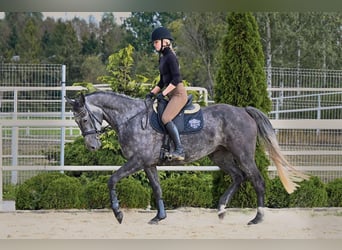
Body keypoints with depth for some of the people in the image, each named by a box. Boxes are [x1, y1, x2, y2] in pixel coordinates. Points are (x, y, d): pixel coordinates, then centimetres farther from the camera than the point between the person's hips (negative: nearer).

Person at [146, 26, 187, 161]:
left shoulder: (170, 57, -11)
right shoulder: (162, 58, 18)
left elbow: (176, 79, -19)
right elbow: (162, 81, 25)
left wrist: (163, 93, -20)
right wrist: (152, 93, 13)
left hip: (179, 94, -11)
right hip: (171, 95, 11)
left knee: (166, 118, -26)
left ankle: (180, 150, -30)